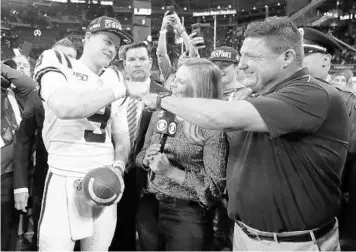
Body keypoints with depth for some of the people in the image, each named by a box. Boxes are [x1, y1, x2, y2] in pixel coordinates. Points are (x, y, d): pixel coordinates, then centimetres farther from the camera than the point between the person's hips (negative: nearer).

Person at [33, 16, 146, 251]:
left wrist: (118, 166, -4)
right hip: (64, 182, -4)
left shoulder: (113, 79, 14)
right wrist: (122, 89, -17)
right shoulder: (58, 64, -2)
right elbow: (64, 107, -24)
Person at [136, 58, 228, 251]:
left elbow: (215, 188, -16)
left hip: (188, 215, -5)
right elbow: (139, 157, 12)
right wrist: (147, 159, -10)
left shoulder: (213, 128, -15)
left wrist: (171, 171, -21)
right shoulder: (160, 115, 2)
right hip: (149, 208, 5)